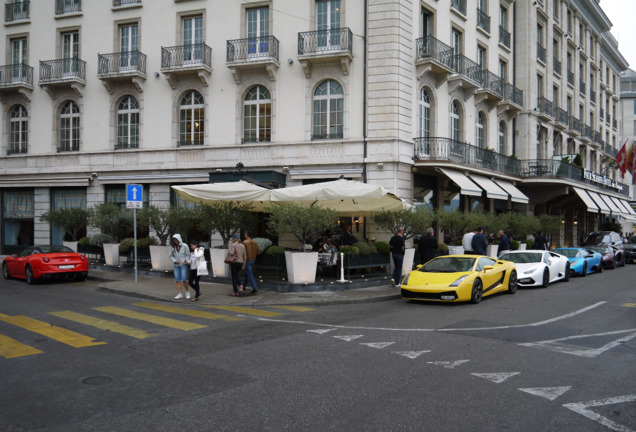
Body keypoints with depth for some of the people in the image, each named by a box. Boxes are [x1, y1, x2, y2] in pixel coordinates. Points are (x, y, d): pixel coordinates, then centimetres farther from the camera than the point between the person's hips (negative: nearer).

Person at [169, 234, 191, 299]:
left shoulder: (184, 246, -4)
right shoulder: (172, 247, 5)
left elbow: (188, 255, -1)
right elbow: (171, 256, 7)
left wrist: (186, 261, -17)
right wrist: (174, 261, -10)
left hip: (183, 265, -3)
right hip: (176, 265, 4)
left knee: (184, 279, -8)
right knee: (177, 280, 0)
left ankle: (187, 292, 11)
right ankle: (179, 294, 3)